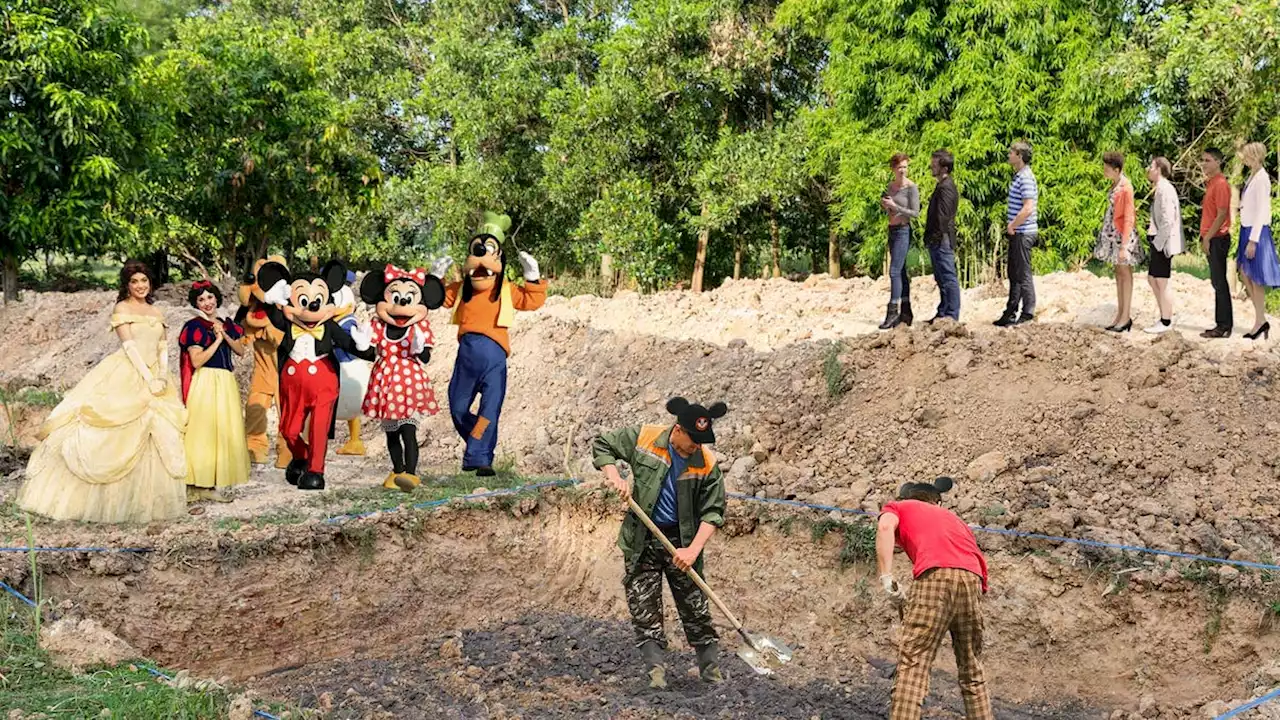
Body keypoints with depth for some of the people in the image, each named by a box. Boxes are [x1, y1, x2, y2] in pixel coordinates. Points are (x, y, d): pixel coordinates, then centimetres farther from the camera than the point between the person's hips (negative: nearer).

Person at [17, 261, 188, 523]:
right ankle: (101, 497, -2)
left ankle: (147, 499, 11)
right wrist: (148, 378, -18)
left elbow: (163, 348, 12)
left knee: (158, 439, 3)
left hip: (154, 377, 6)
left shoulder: (156, 313, 17)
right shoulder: (122, 308, 0)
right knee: (116, 436, -8)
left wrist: (162, 376, -5)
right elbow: (128, 345, -10)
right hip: (124, 377, -6)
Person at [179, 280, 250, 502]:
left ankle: (211, 485, 11)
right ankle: (197, 486, -4)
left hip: (226, 384, 7)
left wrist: (226, 335, -6)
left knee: (225, 432, 6)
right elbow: (196, 361, -13)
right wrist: (217, 339, -11)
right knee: (204, 432, -7)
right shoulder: (195, 326, -5)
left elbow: (241, 351, 8)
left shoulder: (227, 324, 14)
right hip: (205, 383, -7)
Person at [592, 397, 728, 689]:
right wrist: (615, 477, -12)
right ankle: (655, 667, 6)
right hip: (642, 540, 0)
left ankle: (711, 666, 18)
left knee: (695, 605, 6)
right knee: (643, 605, 0)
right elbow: (601, 446, 4)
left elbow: (713, 511, -9)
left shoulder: (707, 463, -10)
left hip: (681, 540, 0)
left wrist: (693, 549, -20)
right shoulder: (643, 438, -10)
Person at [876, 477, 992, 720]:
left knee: (912, 663, -10)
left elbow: (885, 527, 1)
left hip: (936, 575, -5)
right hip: (972, 580, 5)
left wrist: (886, 578, -4)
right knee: (972, 671, 15)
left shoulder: (897, 507, 25)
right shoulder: (952, 516, 38)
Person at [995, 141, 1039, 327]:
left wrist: (1012, 226, -14)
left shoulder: (1026, 178, -17)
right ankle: (1011, 313, 24)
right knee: (1014, 273, 15)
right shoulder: (1018, 176, 14)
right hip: (1017, 232, 10)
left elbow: (1027, 208, -25)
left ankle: (1028, 315, 2)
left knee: (1023, 274, -4)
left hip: (1023, 232, -10)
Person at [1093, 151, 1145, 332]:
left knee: (1125, 272, -2)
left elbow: (1129, 218, -19)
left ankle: (1126, 317, 3)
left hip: (1122, 233, -9)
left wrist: (1124, 245, -22)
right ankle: (1120, 315, 17)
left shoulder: (1126, 187, -17)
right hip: (1112, 232, 9)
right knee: (1118, 272, 11)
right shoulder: (1115, 185, 9)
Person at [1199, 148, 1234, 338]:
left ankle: (1224, 327, -1)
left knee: (1219, 282, -6)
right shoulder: (1210, 183, 15)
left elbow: (1222, 215, -18)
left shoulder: (1220, 184, -14)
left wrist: (1208, 238, -17)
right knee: (1217, 282, 12)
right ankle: (1222, 324, 17)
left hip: (1217, 239, -10)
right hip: (1211, 239, 10)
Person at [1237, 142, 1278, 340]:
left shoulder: (1261, 178, -16)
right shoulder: (1252, 176, 11)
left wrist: (1253, 240, -20)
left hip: (1256, 231, -9)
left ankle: (1260, 321, 10)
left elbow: (1261, 212, -19)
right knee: (1245, 273, 12)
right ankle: (1261, 320, 18)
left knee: (1256, 279, -1)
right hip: (1247, 229, 9)